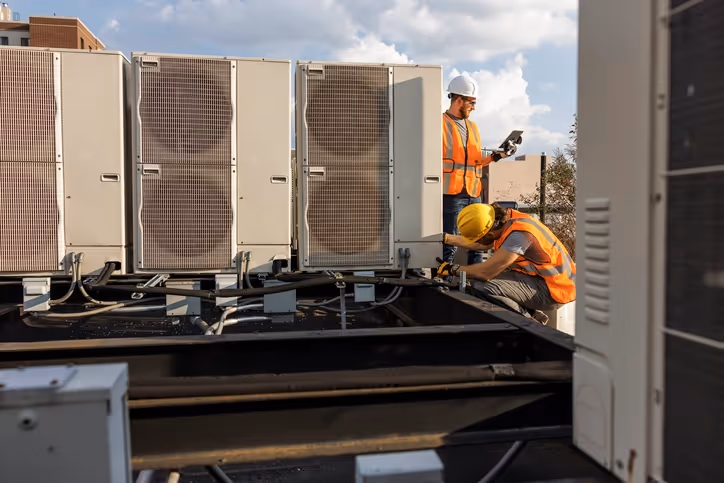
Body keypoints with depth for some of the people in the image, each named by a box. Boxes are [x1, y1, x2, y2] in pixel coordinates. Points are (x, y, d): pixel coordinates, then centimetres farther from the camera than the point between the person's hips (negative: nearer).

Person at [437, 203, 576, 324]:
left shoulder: (518, 235, -29)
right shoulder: (505, 220, -2)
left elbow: (485, 272, -27)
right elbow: (480, 245, 16)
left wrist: (453, 269, -11)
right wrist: (445, 237, 17)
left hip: (553, 289, -10)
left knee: (486, 289, -27)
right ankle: (532, 314, 10)